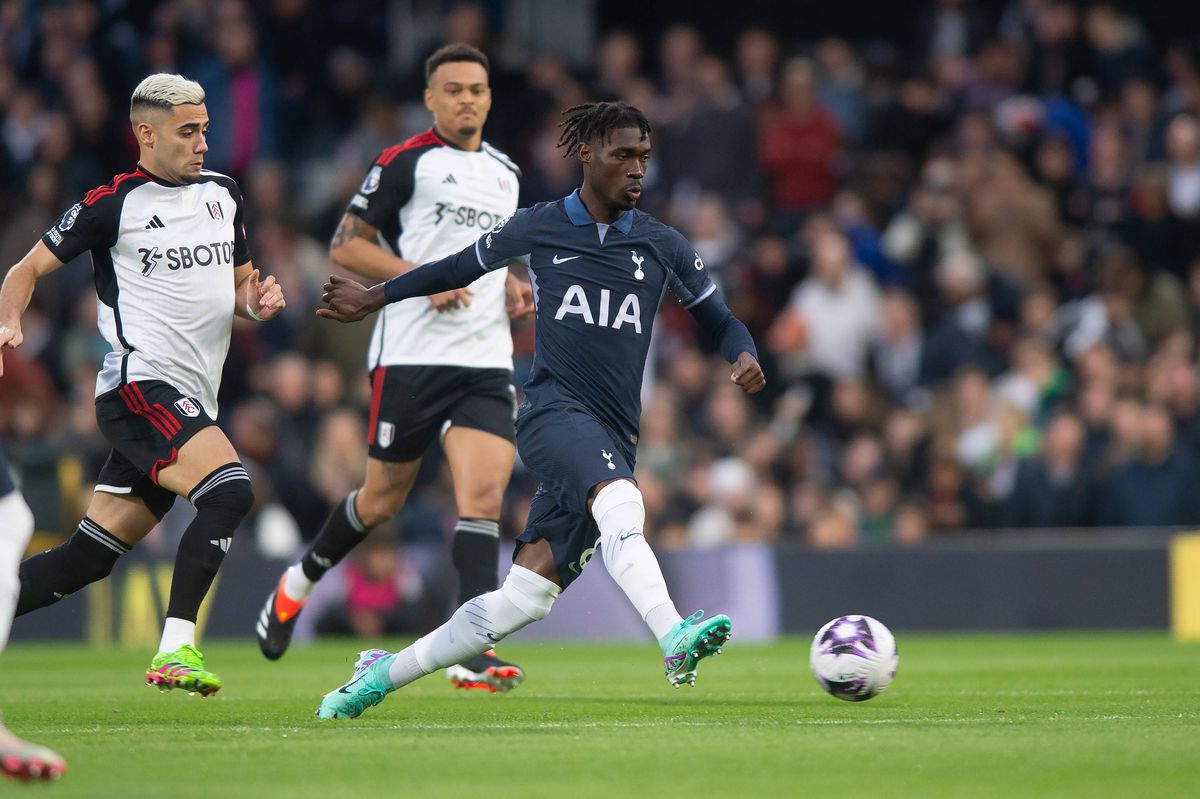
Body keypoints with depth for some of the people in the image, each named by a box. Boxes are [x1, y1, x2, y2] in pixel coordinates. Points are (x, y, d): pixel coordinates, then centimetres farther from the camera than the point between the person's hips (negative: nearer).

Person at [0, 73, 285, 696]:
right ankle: (175, 651, -29)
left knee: (88, 558, 4)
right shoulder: (113, 203, -3)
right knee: (229, 492, -28)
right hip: (139, 384, -7)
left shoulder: (222, 195, 17)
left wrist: (258, 301, 4)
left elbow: (239, 283, 27)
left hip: (189, 400, 7)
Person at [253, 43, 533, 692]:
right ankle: (300, 582, 34)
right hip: (410, 354, -4)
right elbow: (345, 244, -6)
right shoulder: (405, 163, -3)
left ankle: (472, 654, -16)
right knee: (383, 498, 6)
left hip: (486, 359, 4)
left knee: (483, 495, -12)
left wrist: (510, 287, 12)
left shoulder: (504, 172, 18)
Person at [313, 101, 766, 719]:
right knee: (620, 502, -37)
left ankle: (383, 673, 13)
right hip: (554, 409, -3)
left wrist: (744, 358, -6)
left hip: (613, 440, 3)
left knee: (523, 600, -3)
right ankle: (674, 640, -54)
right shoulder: (536, 228, 6)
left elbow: (723, 324, 17)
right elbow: (462, 267, 24)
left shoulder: (663, 246, 9)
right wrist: (377, 297, 32)